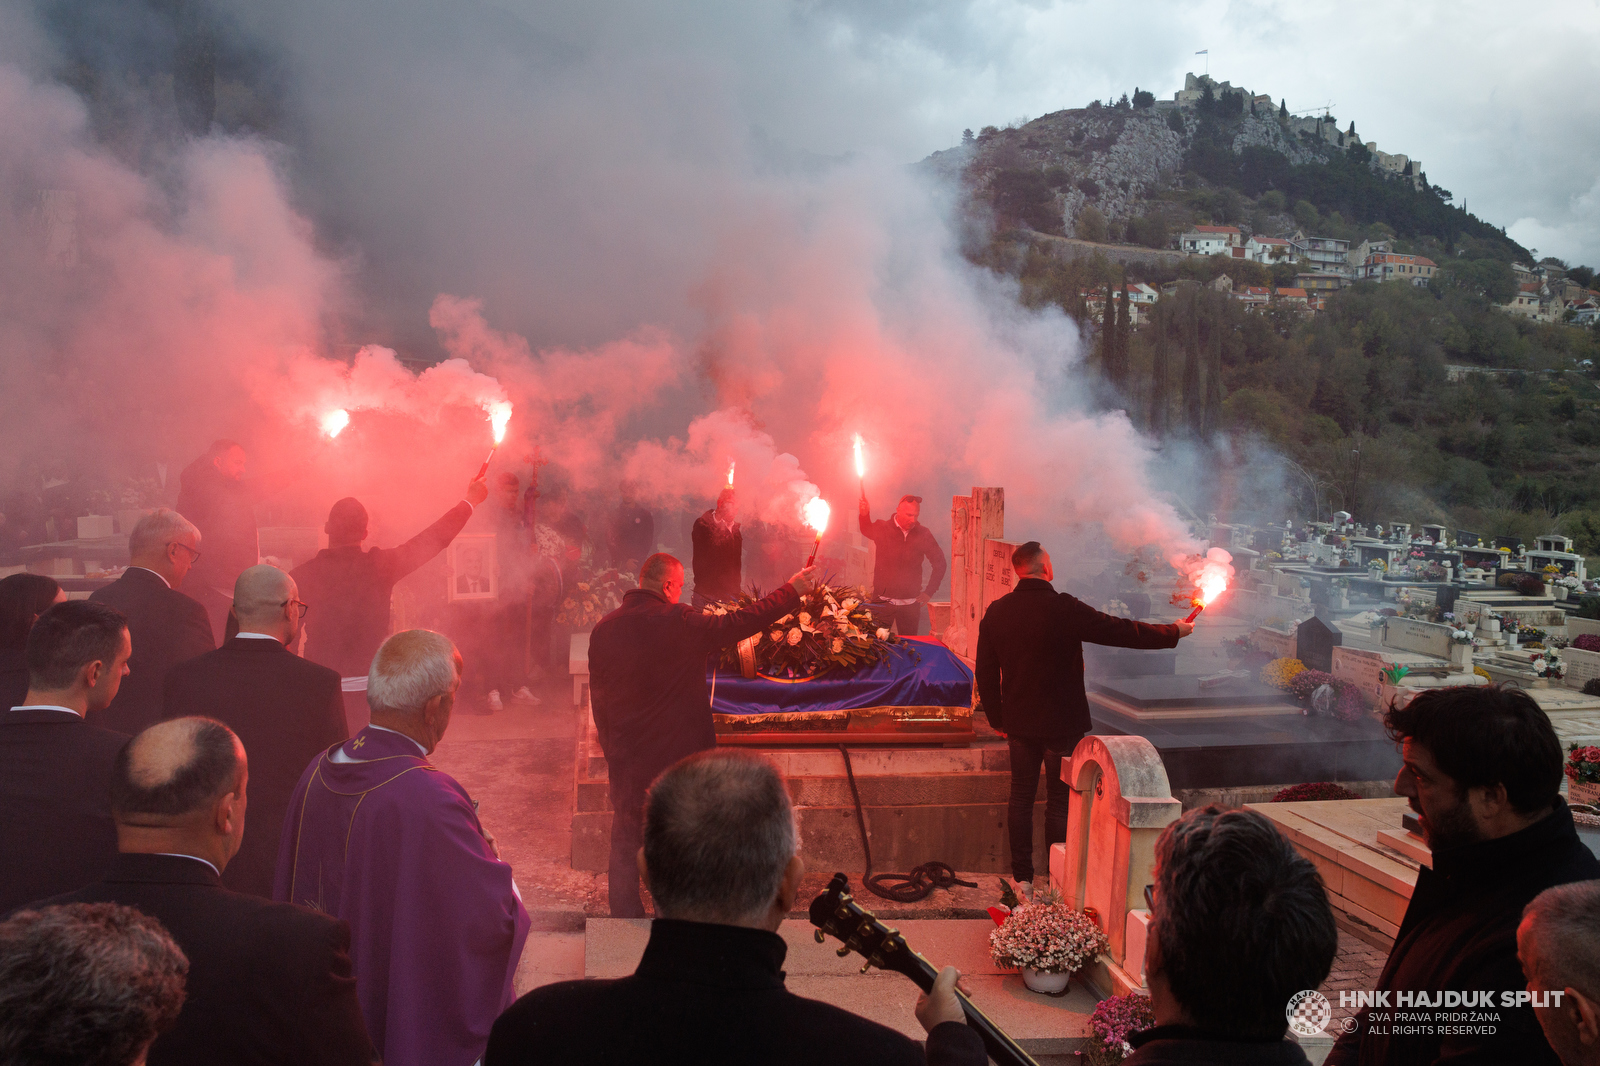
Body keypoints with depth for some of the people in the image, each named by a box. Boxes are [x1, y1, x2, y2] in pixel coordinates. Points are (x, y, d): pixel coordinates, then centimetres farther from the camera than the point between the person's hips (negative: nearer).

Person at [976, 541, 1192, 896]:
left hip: (1019, 723, 4)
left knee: (1021, 797, 13)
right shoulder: (1064, 608, -18)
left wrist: (997, 718, 15)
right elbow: (1122, 631, -11)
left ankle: (1022, 877, 17)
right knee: (1059, 801, 7)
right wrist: (1174, 633, 3)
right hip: (1062, 722, -4)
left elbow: (985, 673, 4)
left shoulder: (996, 612, -2)